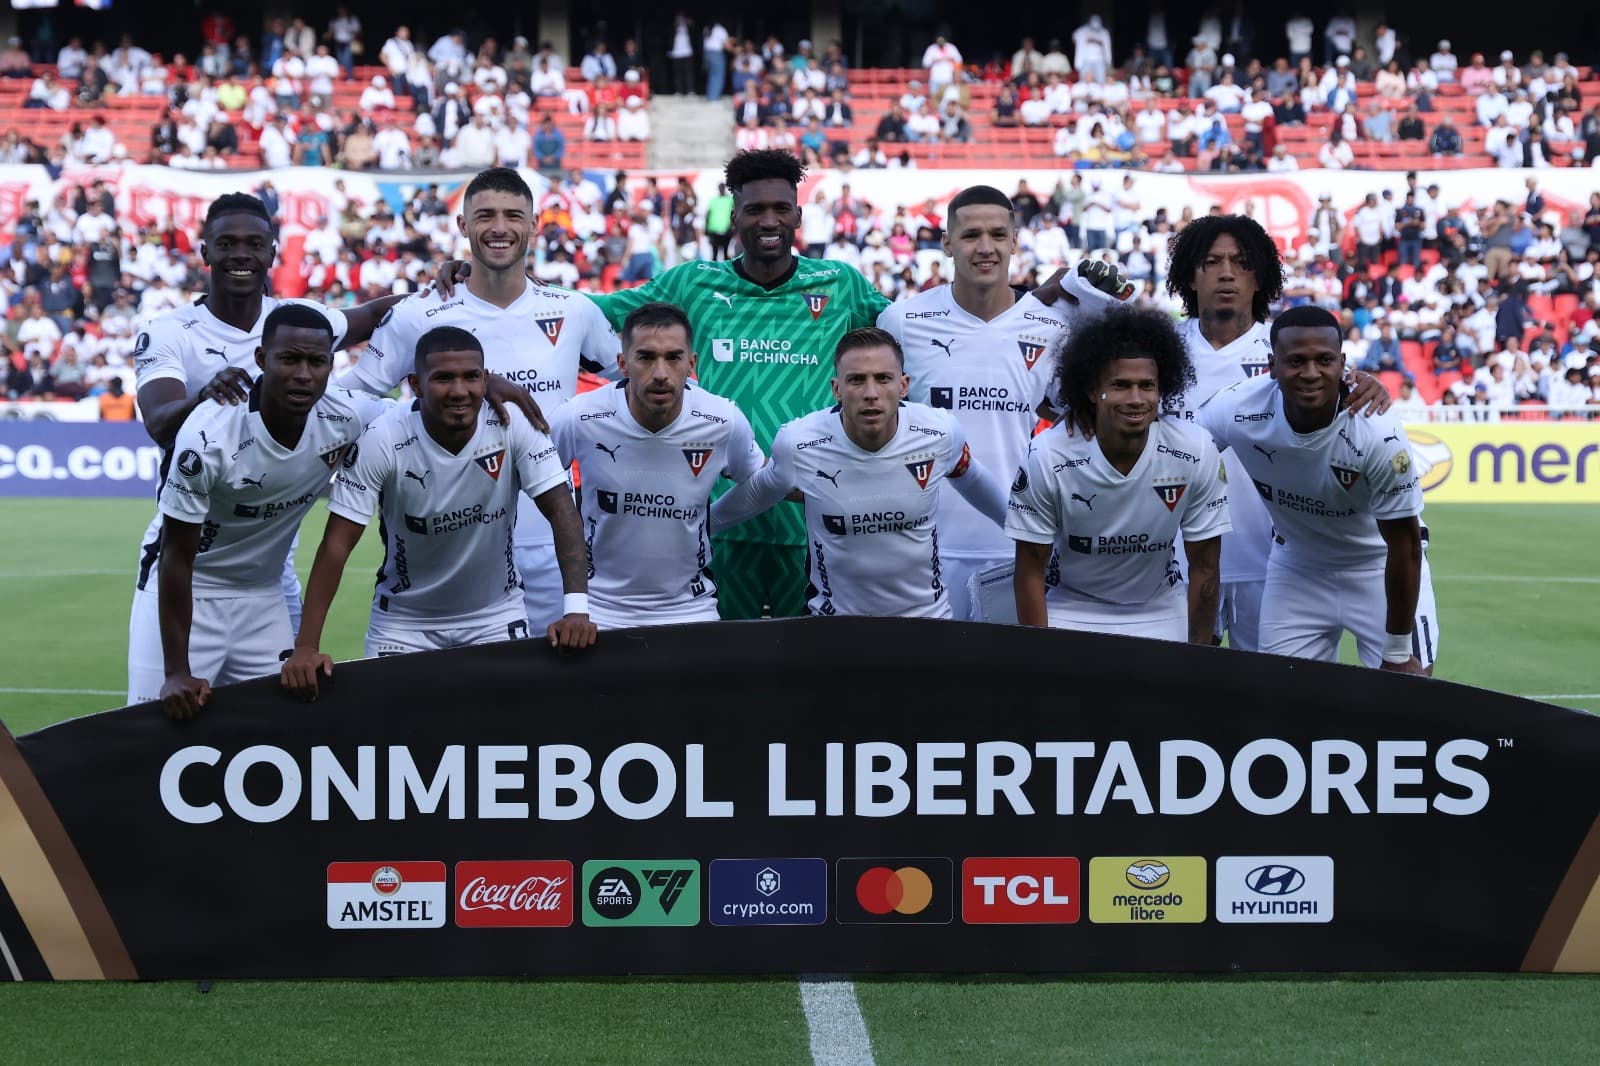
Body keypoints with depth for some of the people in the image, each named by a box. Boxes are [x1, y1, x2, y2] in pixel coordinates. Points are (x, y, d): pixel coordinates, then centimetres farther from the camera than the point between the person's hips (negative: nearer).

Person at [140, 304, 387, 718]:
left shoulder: (346, 419, -15)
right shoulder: (208, 436, -26)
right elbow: (177, 557, -20)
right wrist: (177, 673, -21)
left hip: (263, 598, 4)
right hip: (184, 592, -4)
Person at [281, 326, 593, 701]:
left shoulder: (514, 425, -19)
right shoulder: (381, 442, -22)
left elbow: (561, 510, -18)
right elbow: (337, 545, -22)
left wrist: (576, 608, -31)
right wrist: (305, 647, -29)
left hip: (497, 614, 1)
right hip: (404, 622, -1)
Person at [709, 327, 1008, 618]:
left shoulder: (941, 433, -12)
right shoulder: (796, 443, -16)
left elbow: (972, 479, 11)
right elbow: (756, 493, 7)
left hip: (925, 612, 0)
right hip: (832, 620, 0)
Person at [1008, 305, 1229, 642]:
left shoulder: (1197, 456, -17)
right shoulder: (1047, 458, -22)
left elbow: (1203, 567, -7)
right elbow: (1030, 571, -12)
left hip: (1160, 614, 2)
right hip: (1070, 609, -1)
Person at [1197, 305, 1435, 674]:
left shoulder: (1379, 435, -30)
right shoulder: (1235, 409, -24)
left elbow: (1404, 543, -20)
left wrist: (1398, 652, -15)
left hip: (1379, 566, -2)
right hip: (1295, 565, 3)